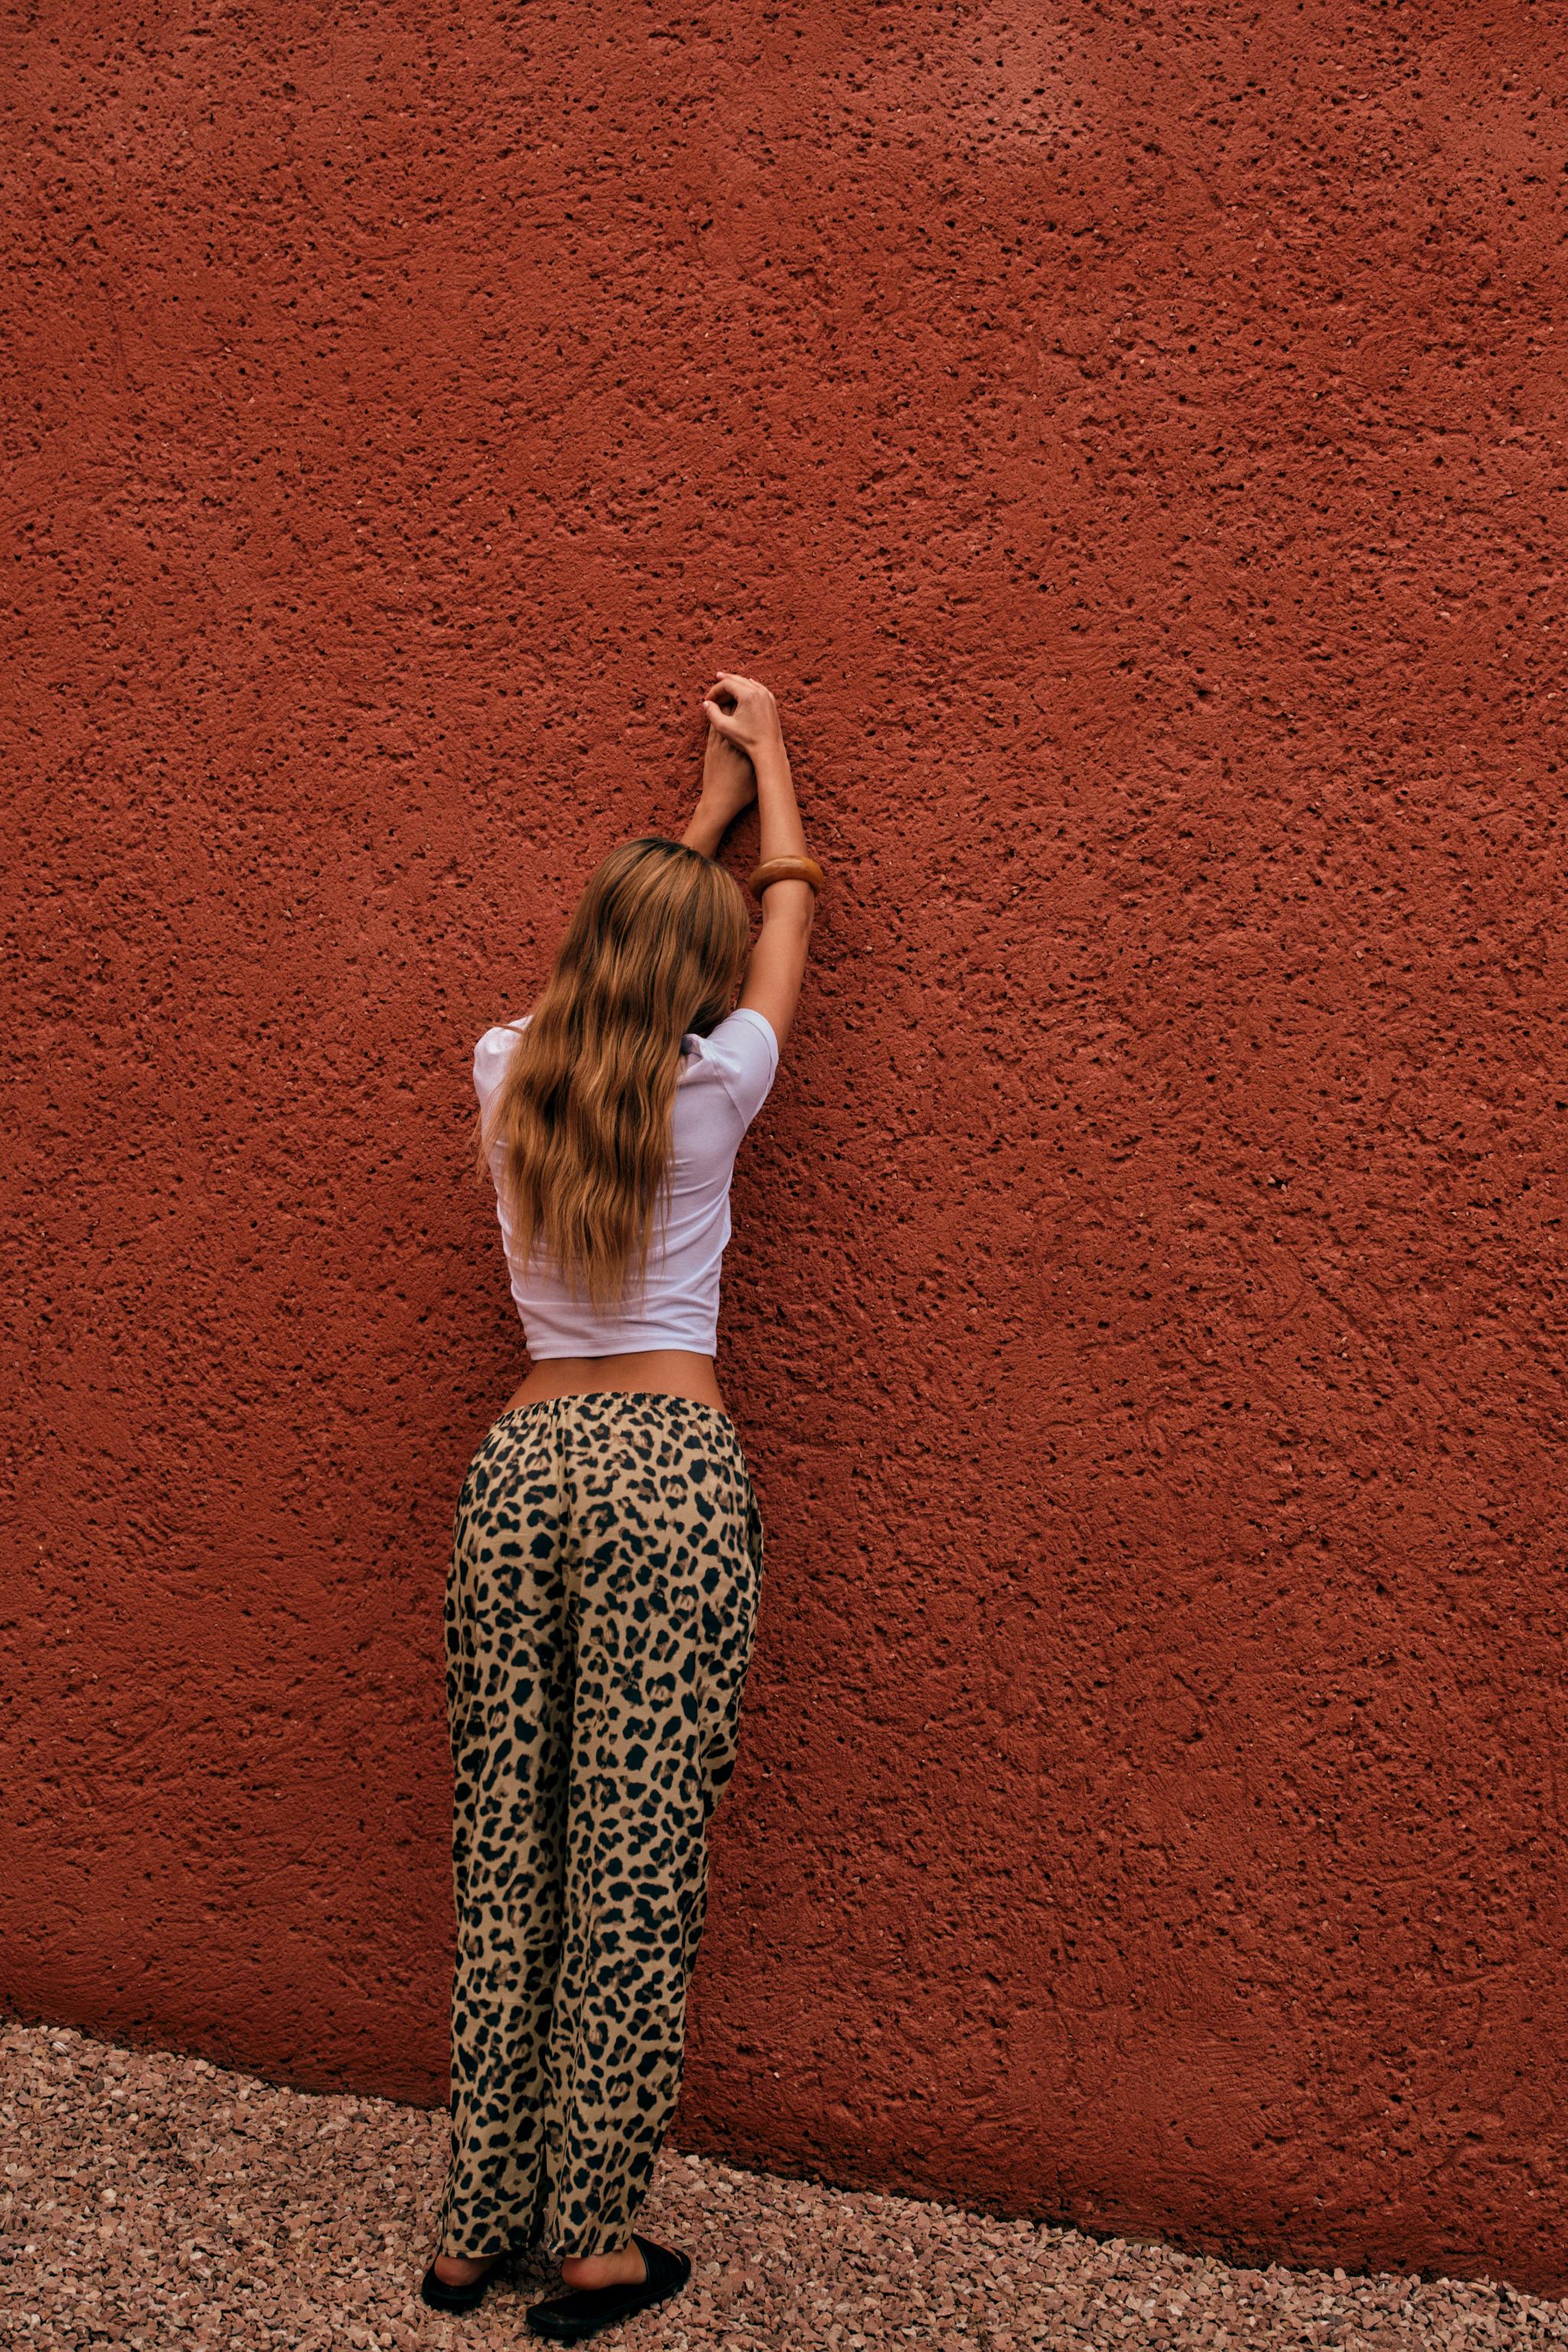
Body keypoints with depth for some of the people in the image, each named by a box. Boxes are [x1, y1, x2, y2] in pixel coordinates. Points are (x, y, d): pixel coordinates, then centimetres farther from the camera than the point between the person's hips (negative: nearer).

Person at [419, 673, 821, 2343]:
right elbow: (786, 925, 17)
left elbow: (616, 935, 28)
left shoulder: (506, 1072, 7)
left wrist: (699, 813, 39)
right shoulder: (711, 1087, -2)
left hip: (522, 1461, 5)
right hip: (670, 1464, -4)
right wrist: (764, 765, 32)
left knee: (505, 1853, 11)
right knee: (636, 1861, 2)